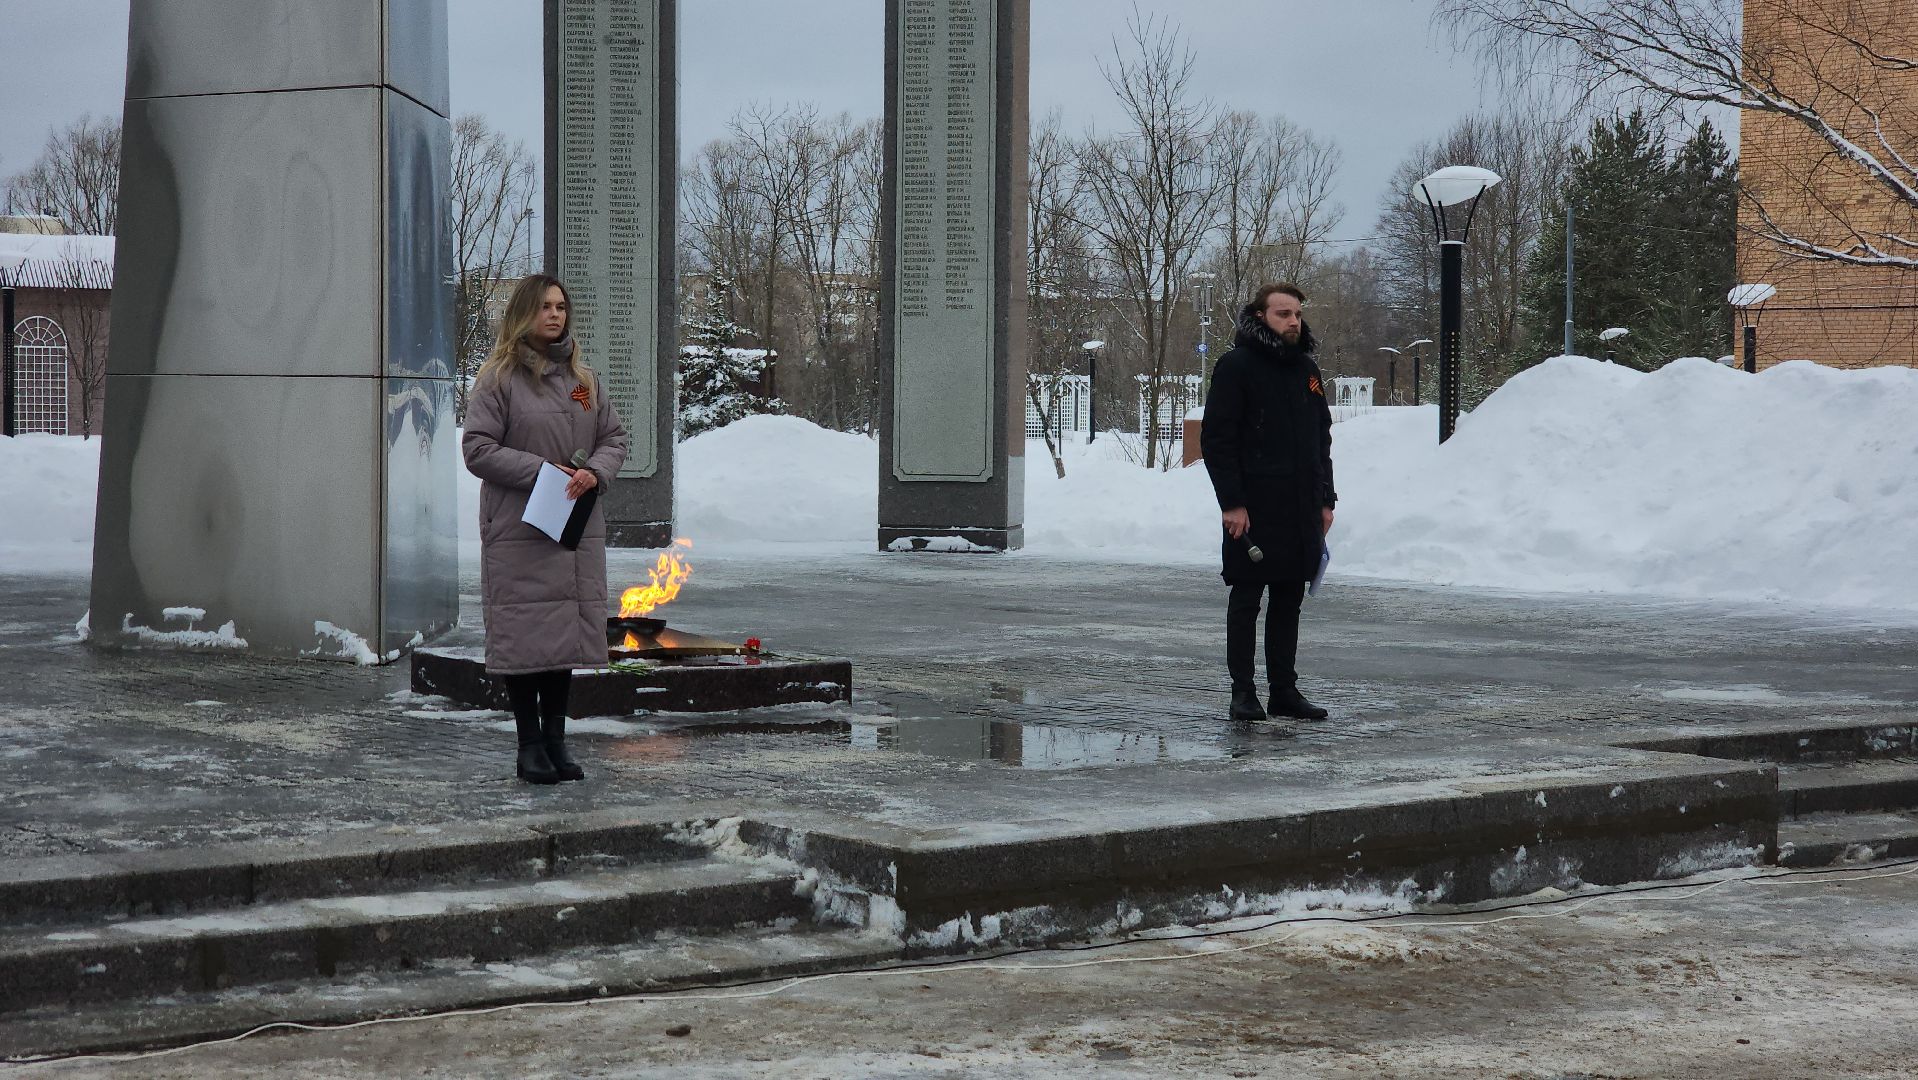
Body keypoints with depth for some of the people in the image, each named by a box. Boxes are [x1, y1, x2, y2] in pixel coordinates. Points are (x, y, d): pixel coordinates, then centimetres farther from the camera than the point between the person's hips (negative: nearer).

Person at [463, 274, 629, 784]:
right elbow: (478, 449, -8)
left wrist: (595, 472, -6)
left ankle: (556, 737, 16)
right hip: (519, 532, -5)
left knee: (567, 632, 6)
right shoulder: (499, 377, -3)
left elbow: (614, 437, 16)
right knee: (525, 634, -3)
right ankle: (530, 743, 6)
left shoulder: (582, 377, 13)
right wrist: (542, 471, -16)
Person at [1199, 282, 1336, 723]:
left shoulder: (1306, 370, 15)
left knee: (1289, 602, 9)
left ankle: (1284, 689, 15)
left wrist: (1325, 500, 15)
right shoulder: (1236, 367, -6)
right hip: (1253, 509, -6)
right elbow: (1216, 439, -9)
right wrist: (1232, 502, -15)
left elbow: (1322, 438, 22)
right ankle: (1243, 692, 5)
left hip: (1301, 511, 6)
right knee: (1246, 600, 0)